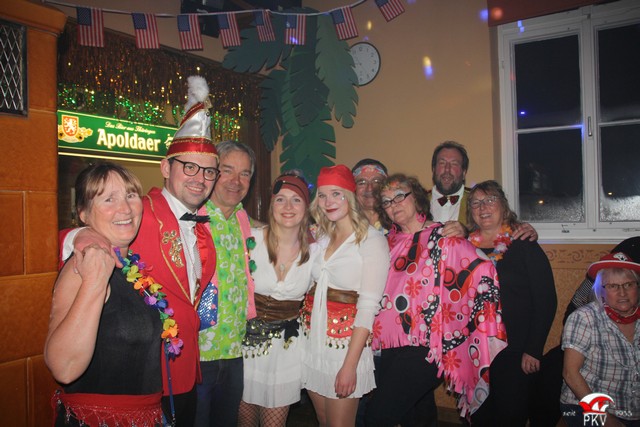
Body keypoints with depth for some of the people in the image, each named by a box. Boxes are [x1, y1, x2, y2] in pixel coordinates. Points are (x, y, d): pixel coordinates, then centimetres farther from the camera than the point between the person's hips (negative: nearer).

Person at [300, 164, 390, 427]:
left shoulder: (372, 240, -12)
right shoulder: (321, 238, 8)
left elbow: (368, 306, -16)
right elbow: (312, 290, 11)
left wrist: (350, 364, -18)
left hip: (346, 343, -5)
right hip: (312, 342, 6)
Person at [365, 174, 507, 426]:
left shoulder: (442, 237, -7)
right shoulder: (390, 242, 9)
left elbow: (483, 274, -13)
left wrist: (489, 333, -13)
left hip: (425, 348, -6)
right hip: (391, 346, 6)